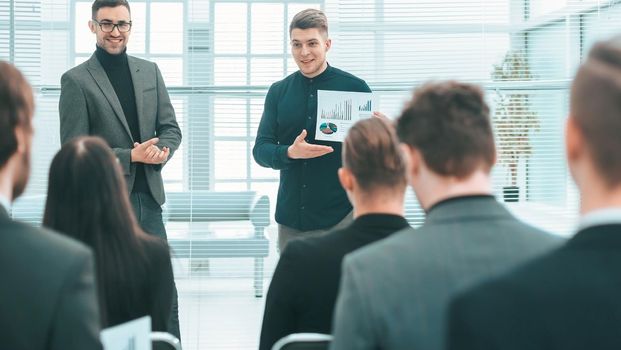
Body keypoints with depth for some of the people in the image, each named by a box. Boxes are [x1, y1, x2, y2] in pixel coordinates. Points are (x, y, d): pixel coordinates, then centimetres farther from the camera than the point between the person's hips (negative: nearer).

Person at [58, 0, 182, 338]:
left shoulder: (149, 71, 10)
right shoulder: (76, 80, -5)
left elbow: (170, 129, 12)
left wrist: (160, 151, -11)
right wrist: (131, 156, -16)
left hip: (148, 199, 4)